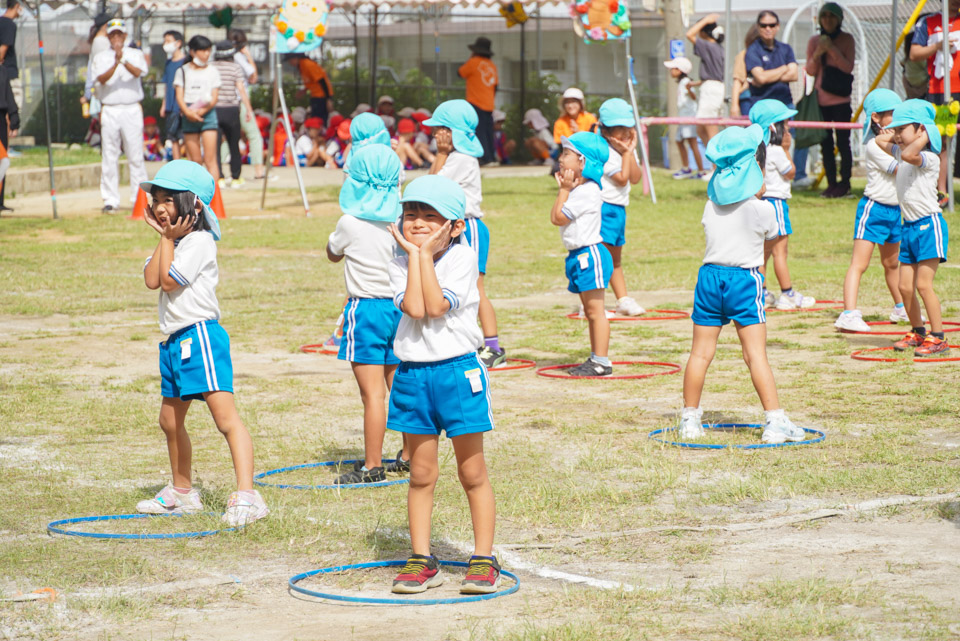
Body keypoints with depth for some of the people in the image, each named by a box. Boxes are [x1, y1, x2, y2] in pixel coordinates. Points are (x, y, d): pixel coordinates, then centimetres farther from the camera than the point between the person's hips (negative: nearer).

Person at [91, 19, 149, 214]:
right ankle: (110, 200, 3)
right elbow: (102, 79, -9)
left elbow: (137, 72, -12)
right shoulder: (101, 57, 9)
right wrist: (116, 62, -24)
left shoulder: (135, 54, 9)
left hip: (132, 109, -1)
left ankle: (140, 198, 2)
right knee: (109, 157, -1)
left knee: (136, 156, -2)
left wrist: (123, 59, -28)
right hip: (109, 109, 1)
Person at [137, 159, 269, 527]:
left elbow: (169, 280, -15)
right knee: (170, 420, 19)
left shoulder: (199, 240, -10)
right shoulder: (174, 243, 17)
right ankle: (181, 493, 36)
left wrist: (169, 238, -6)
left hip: (200, 334, -10)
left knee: (224, 414, -17)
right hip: (175, 340, 10)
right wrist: (164, 237, 1)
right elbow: (151, 280, 3)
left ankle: (246, 496, -25)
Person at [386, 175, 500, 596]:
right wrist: (414, 254, -11)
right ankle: (422, 561, 16)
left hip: (457, 371, -3)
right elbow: (414, 309, -14)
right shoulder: (400, 264, 4)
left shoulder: (462, 259, -5)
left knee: (472, 473, 4)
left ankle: (484, 561, 11)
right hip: (412, 373, 3)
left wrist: (426, 252, -15)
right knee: (421, 474, 9)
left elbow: (436, 306, -19)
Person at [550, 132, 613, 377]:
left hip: (590, 253, -11)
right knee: (589, 311, 14)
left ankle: (601, 361, -5)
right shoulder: (578, 189, 14)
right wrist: (563, 188, 11)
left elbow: (558, 217, -16)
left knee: (595, 310, -7)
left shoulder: (586, 191, -17)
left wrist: (564, 189, -7)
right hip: (578, 255, 11)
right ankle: (595, 359, 19)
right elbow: (557, 218, 15)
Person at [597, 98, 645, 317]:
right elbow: (622, 178, -18)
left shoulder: (627, 149, 11)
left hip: (619, 208, 9)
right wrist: (626, 153, -11)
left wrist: (631, 152, -6)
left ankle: (623, 299, 23)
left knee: (615, 257, 19)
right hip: (604, 206, -9)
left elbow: (635, 178, 2)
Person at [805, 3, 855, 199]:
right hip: (821, 100, 3)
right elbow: (810, 71, 5)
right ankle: (831, 184, 10)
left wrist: (832, 50, -18)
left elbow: (848, 67, -9)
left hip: (840, 99, -3)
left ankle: (844, 183, 2)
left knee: (842, 142, -5)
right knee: (825, 144, 4)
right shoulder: (814, 41, 8)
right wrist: (817, 54, -13)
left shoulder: (846, 39, -1)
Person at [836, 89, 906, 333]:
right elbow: (900, 170, -19)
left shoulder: (892, 140, 12)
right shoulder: (874, 146, -15)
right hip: (874, 208, -9)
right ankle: (849, 314, -24)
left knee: (892, 263, 24)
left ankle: (900, 308, 39)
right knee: (859, 264, -15)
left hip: (894, 210, 9)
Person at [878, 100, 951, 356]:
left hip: (929, 225, -8)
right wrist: (897, 139, 20)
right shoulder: (900, 153, 13)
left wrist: (922, 138, -21)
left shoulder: (928, 158, -13)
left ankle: (938, 338, -8)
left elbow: (909, 155, -35)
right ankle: (918, 332, 23)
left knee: (923, 284, -13)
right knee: (905, 286, 7)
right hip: (909, 228, 8)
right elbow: (880, 141, 31)